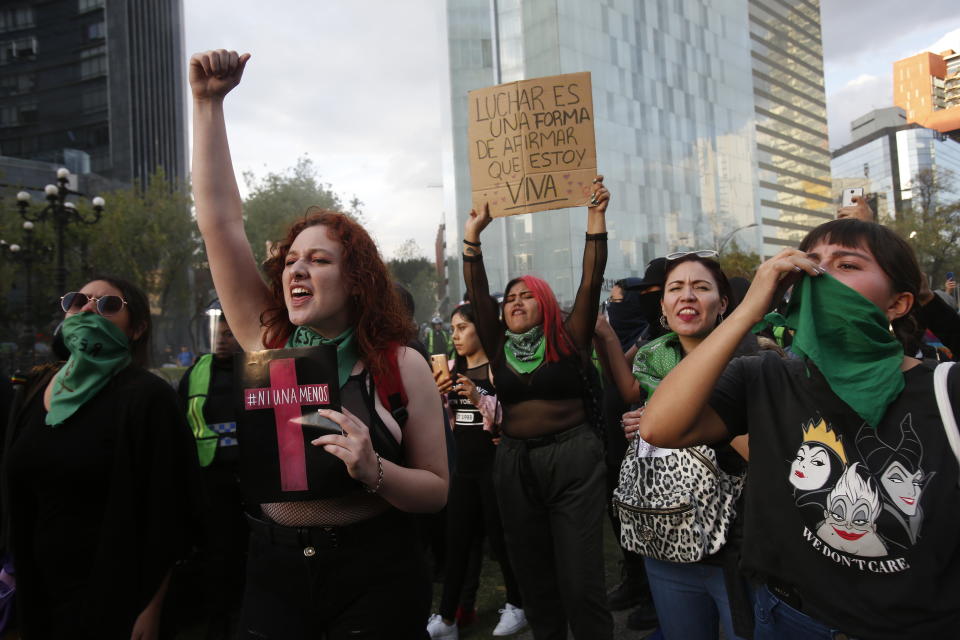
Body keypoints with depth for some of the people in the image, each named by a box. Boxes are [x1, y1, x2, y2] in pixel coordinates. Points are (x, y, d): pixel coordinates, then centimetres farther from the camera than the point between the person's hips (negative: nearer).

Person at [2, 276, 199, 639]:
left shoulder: (148, 397, -17)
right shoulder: (38, 389, 5)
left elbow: (167, 513, -18)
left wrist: (151, 609, -17)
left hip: (115, 596, -6)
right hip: (40, 589, 7)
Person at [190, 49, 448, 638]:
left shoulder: (403, 365, -11)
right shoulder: (268, 343, -4)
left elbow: (437, 491, -6)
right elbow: (220, 221, -8)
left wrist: (374, 471, -25)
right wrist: (208, 103, -10)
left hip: (376, 575, -2)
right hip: (275, 571, 3)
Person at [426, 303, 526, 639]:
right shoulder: (452, 368, 9)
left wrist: (479, 399, -25)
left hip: (495, 464, -6)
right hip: (464, 464, 6)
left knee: (500, 536, 7)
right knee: (456, 539, 10)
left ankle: (516, 605, 28)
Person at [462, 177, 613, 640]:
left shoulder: (568, 341, 0)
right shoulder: (501, 348, 7)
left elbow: (591, 283, -9)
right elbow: (477, 295, 1)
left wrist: (595, 222, -16)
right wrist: (473, 236, -4)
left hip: (572, 460, -3)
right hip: (515, 463, 4)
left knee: (580, 579, -1)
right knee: (532, 575, 15)